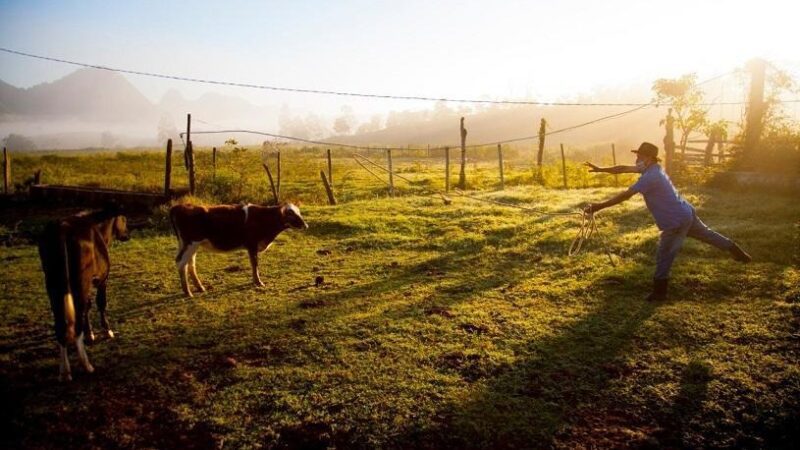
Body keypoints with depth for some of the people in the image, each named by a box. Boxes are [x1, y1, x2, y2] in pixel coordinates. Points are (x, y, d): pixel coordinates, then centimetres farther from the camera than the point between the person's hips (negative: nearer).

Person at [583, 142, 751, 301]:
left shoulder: (650, 177, -26)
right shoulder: (652, 168, 3)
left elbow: (625, 196, -29)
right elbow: (624, 168, 10)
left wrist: (599, 206, -28)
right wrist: (600, 169, 8)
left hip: (676, 221, -10)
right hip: (686, 213, 10)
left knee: (664, 256, -2)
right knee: (706, 234, 27)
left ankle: (660, 292, 8)